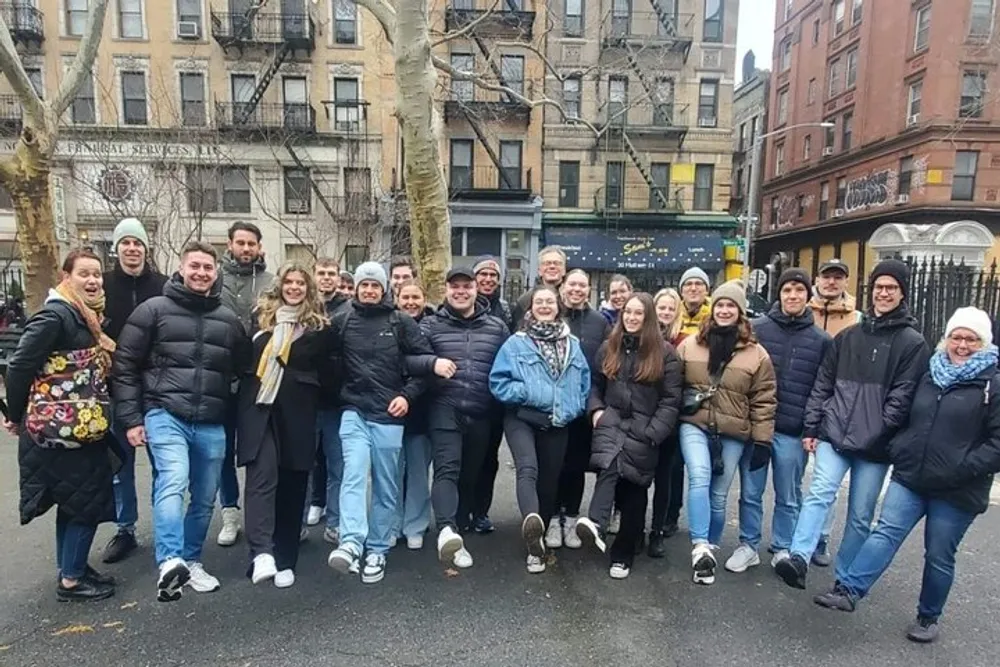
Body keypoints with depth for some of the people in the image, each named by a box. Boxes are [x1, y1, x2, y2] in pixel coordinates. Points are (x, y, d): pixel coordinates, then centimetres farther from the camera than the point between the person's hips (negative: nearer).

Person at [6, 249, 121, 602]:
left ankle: (71, 568, 31)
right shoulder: (55, 316, -16)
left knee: (74, 501, 17)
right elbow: (19, 365, -16)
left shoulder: (88, 318, 12)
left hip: (81, 427, 9)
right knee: (89, 500, -1)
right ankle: (70, 580, 12)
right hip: (61, 429, -9)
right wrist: (17, 416, -8)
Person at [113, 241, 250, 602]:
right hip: (165, 415, -4)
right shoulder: (154, 310, 0)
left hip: (211, 424, 4)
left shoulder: (228, 319, 10)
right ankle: (170, 562, -29)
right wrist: (131, 418, -4)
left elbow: (242, 368, 20)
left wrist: (233, 412, 13)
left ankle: (191, 562, 29)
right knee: (173, 482, -26)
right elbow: (125, 365, 0)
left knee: (204, 499, 12)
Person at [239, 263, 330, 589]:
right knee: (262, 475, -16)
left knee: (292, 483, 6)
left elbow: (323, 371, 8)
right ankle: (261, 552, -22)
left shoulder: (319, 325, 6)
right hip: (259, 406, 0)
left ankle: (285, 560, 17)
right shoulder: (260, 316, 10)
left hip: (297, 412, 0)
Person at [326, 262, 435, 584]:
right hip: (354, 412, 0)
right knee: (354, 473, -20)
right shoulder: (341, 321, 4)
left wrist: (408, 394, -7)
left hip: (388, 415, 0)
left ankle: (377, 551, 18)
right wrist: (340, 390, 8)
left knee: (386, 486, 6)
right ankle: (351, 544, -26)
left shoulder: (401, 323, 0)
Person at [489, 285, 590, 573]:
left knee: (549, 480, 10)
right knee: (528, 468, -28)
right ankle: (531, 522, -51)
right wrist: (526, 393, -16)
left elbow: (585, 381, 13)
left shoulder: (572, 344, 8)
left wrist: (574, 406, -1)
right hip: (522, 418, -4)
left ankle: (538, 540, 27)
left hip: (558, 422, 4)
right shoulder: (516, 343, -3)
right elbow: (498, 381, -5)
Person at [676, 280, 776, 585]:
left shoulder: (756, 354, 1)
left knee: (718, 495, 7)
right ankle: (701, 547, -14)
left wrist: (762, 440, -1)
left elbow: (763, 401, 1)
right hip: (694, 425, 0)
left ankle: (710, 547, 28)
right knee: (699, 479, -22)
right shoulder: (690, 345, 4)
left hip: (733, 433, 0)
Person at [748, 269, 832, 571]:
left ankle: (783, 549, 27)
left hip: (793, 432, 0)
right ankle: (748, 546, 23)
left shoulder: (822, 340, 4)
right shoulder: (757, 328, 1)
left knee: (788, 497, 11)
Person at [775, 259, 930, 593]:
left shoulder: (913, 343, 0)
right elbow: (823, 385, 10)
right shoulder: (846, 336, 11)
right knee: (820, 493, -15)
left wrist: (876, 435, -13)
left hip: (875, 447, -2)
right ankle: (799, 559, -24)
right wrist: (811, 428, 5)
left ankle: (846, 581, 19)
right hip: (834, 436, 2)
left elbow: (902, 397, -7)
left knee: (860, 516, 7)